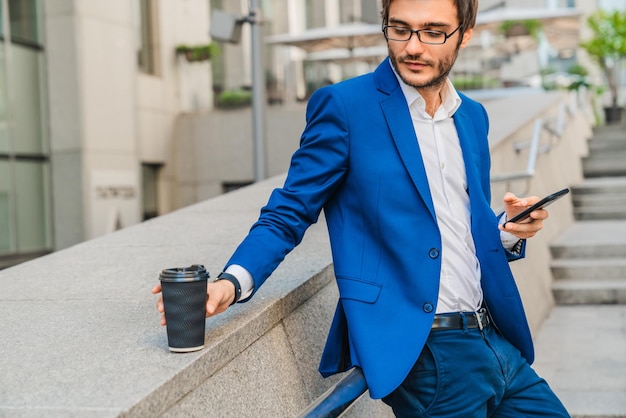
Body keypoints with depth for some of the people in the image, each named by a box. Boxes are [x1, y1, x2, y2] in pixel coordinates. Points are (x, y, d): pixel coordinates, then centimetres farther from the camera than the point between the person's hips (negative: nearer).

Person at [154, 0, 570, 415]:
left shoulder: (473, 117, 13)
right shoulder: (344, 105, -6)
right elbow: (287, 215, -7)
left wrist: (509, 229, -2)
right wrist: (232, 282, -24)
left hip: (496, 345, 7)